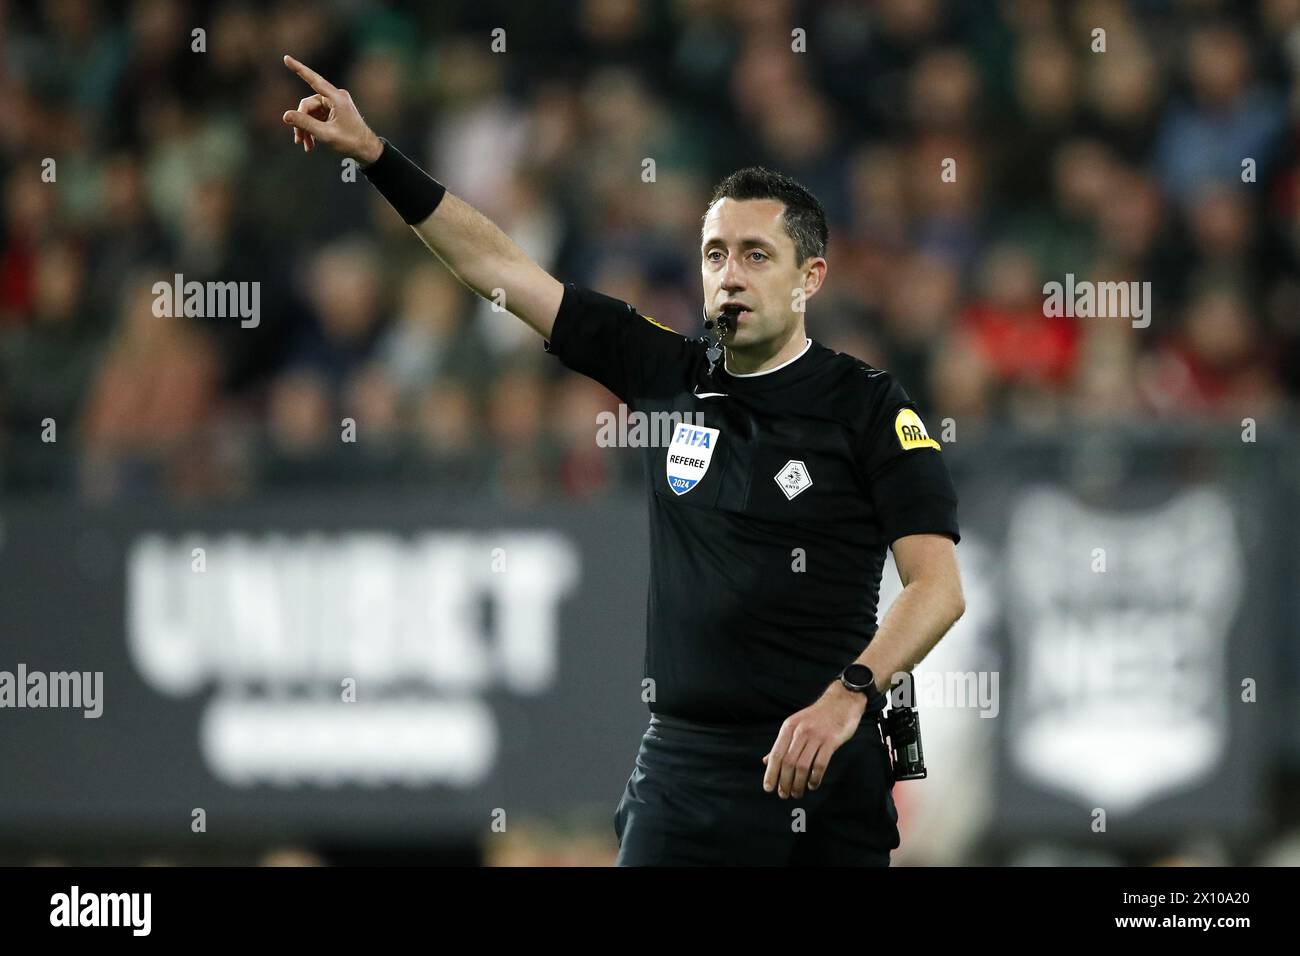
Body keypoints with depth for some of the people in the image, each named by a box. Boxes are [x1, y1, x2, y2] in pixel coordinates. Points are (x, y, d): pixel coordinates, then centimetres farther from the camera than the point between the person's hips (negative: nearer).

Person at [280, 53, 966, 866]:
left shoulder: (866, 405, -4)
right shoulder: (668, 373, 9)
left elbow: (939, 585, -12)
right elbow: (501, 268, 12)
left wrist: (849, 694, -28)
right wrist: (374, 156, 9)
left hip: (820, 771, -4)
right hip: (679, 762, 4)